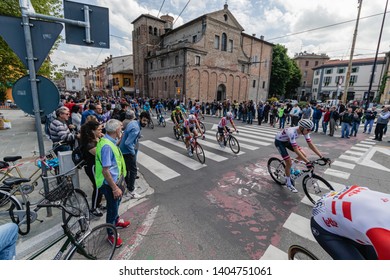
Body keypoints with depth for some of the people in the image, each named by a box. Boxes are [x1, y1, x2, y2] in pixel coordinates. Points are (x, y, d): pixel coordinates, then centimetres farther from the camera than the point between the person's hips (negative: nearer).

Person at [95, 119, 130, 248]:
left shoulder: (110, 141, -1)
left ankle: (116, 221, 55)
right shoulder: (107, 146, -30)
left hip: (114, 179, 10)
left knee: (117, 201, 29)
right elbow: (105, 171, -29)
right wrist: (115, 188, -25)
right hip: (109, 183, -10)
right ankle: (111, 234, 32)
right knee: (112, 207, 9)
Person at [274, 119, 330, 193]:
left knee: (303, 155, -5)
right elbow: (296, 149, -40)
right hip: (279, 141, -7)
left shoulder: (304, 131, -18)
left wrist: (322, 157, -20)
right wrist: (307, 162, -43)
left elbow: (311, 145, -14)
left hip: (287, 140, 7)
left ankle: (288, 167, 18)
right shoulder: (292, 132, -39)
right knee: (289, 163, -12)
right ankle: (288, 183, 9)